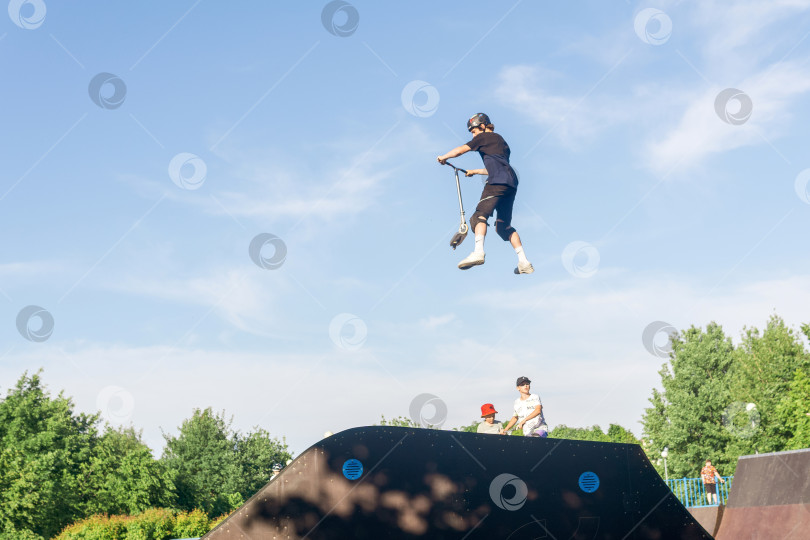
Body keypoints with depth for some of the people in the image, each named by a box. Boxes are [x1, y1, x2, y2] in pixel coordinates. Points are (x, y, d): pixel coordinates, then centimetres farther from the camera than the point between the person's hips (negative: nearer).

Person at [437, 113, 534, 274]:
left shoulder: (484, 137, 10)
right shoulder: (501, 141, 33)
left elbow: (460, 150, 7)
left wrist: (443, 157, 24)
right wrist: (474, 171, 49)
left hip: (497, 182, -8)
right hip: (511, 184, 8)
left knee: (480, 215, -17)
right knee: (504, 226, 12)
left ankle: (478, 251, -42)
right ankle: (524, 262, 3)